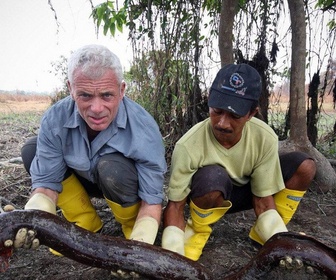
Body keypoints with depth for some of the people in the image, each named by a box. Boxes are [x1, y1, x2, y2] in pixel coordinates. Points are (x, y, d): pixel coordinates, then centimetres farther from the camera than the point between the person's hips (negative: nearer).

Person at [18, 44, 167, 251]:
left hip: (129, 185, -3)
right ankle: (87, 226, -2)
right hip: (84, 181, 4)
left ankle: (132, 227, -3)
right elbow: (46, 182, -19)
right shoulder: (55, 120, -23)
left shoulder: (144, 128, -33)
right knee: (31, 150, -13)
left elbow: (152, 199, -27)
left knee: (111, 167, -36)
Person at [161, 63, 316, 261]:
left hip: (247, 192, 4)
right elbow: (175, 205, -24)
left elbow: (264, 200, -16)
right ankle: (198, 232, -6)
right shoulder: (189, 146, -33)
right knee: (212, 177, -39)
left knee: (304, 166, -15)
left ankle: (262, 234, 1)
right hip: (208, 198, -3)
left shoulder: (265, 138, -25)